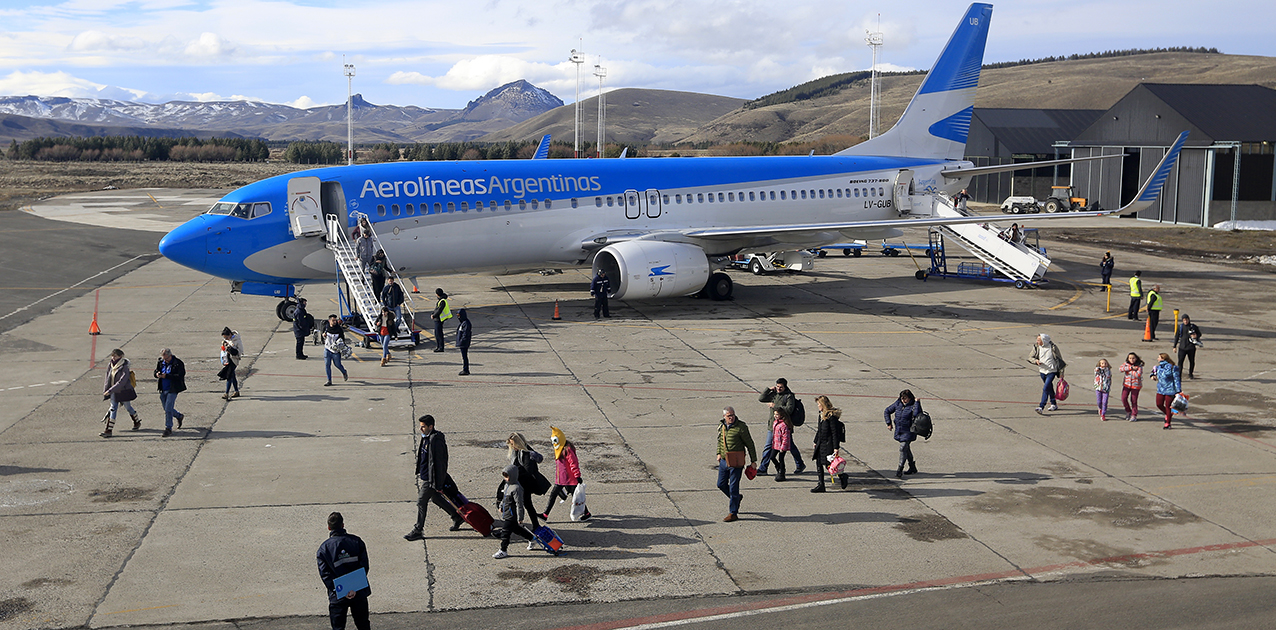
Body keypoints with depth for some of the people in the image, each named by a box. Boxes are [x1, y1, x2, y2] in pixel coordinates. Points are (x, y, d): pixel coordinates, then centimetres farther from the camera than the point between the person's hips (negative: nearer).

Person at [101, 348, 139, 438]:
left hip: (123, 392, -5)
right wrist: (106, 390, 9)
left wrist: (110, 390, -28)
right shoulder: (110, 365, 1)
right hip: (113, 392, 5)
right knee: (113, 409, 1)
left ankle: (137, 422, 37)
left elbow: (121, 382, -25)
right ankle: (108, 430, -2)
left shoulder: (124, 367, -20)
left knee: (128, 407, 12)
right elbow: (108, 379, 11)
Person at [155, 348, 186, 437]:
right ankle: (179, 416, 43)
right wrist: (157, 374, -11)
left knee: (168, 409, -9)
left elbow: (179, 376, -19)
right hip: (163, 390, 7)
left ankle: (168, 429, 0)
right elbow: (156, 371, 14)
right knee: (167, 409, 16)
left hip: (172, 390, -7)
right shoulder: (160, 362, 7)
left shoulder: (178, 363, -12)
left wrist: (166, 376, -28)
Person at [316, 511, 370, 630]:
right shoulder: (357, 541, -3)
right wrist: (356, 588, -11)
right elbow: (364, 567, -8)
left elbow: (325, 575, -12)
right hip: (359, 592, 2)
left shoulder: (324, 548, -5)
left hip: (338, 596, -2)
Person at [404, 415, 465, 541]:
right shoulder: (425, 438, 7)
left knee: (421, 502, -2)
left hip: (429, 479, -10)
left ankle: (418, 531, 9)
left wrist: (438, 484, -21)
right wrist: (419, 473, 26)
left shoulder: (436, 441, -24)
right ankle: (457, 517, 32)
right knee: (436, 498, 20)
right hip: (423, 476, 10)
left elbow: (438, 464, -23)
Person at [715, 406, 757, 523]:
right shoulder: (721, 426, 6)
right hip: (724, 460, 7)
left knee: (733, 487, -3)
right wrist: (719, 453, 13)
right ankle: (736, 498, 39)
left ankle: (733, 514, 6)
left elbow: (750, 444, -6)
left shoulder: (741, 427, -12)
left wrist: (753, 460, -4)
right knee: (721, 484, 12)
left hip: (736, 462, -7)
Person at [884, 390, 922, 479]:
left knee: (903, 448, -15)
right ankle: (912, 467, 36)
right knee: (906, 448, 19)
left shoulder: (913, 406, -12)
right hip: (899, 431, 7)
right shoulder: (898, 404, 2)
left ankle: (899, 471, -13)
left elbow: (917, 414, -34)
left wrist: (917, 402, -30)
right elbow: (887, 411, 14)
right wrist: (889, 423, 9)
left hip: (908, 432, -7)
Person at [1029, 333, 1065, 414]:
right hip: (1042, 371, 5)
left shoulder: (1053, 347, -13)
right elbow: (1030, 358, 7)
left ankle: (1041, 407, -19)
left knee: (1046, 388, -16)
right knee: (1050, 388, 20)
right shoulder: (1037, 347, -2)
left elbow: (1060, 360, -4)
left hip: (1052, 371, -5)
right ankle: (1054, 404, 37)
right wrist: (1036, 361, -17)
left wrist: (1061, 374, -4)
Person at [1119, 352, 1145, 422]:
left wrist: (1128, 370, -15)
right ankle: (1128, 411, 20)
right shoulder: (1126, 364, 3)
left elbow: (1138, 374, -22)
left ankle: (1134, 415, 14)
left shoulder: (1139, 366, -8)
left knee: (1134, 400, 1)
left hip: (1135, 385, -3)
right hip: (1126, 384, 4)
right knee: (1124, 398, -4)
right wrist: (1131, 368, -20)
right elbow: (1121, 368, -15)